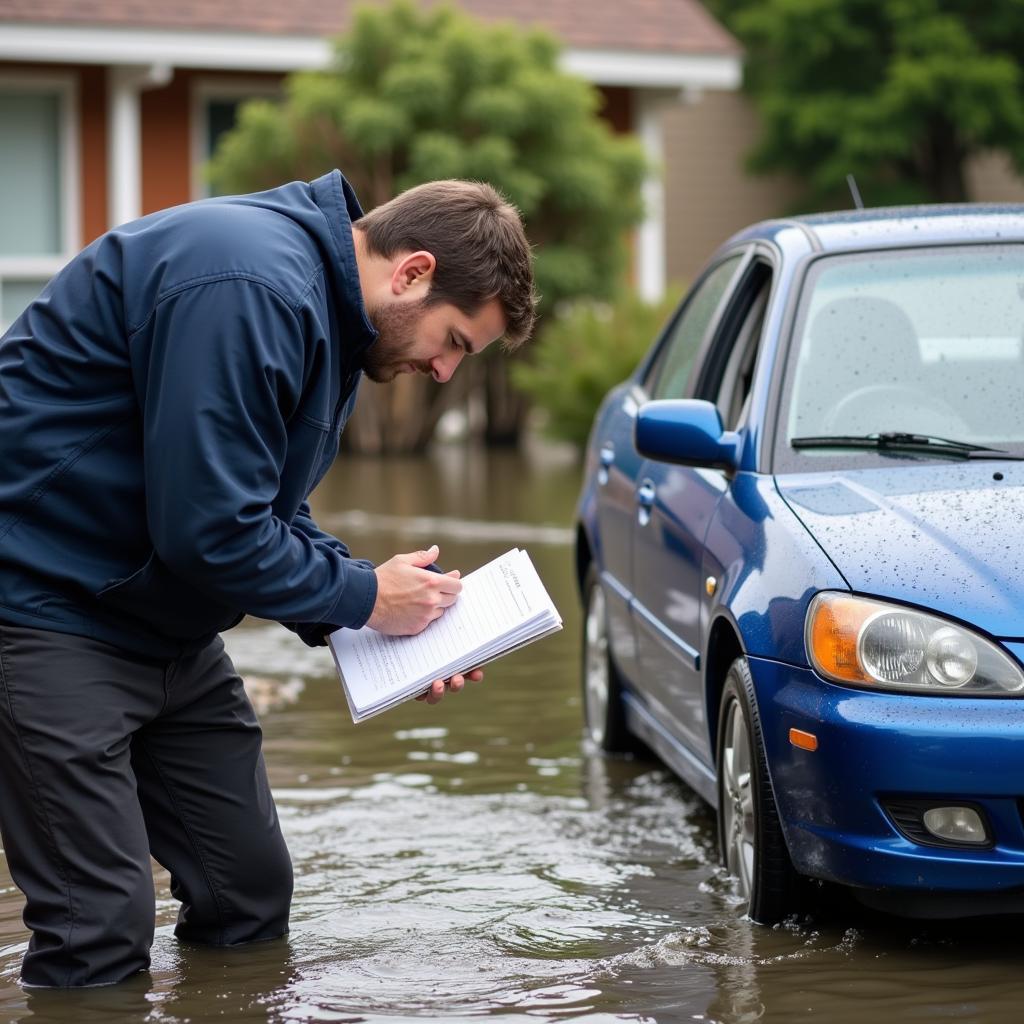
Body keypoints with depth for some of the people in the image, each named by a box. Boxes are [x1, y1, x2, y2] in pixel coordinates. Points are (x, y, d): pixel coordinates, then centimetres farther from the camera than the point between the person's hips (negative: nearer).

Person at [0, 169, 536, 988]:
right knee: (103, 932, -11)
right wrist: (364, 597, -13)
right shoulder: (251, 291, -25)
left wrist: (384, 614, 2)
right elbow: (210, 529, -28)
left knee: (250, 898, 11)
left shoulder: (327, 307, 9)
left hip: (167, 625, 11)